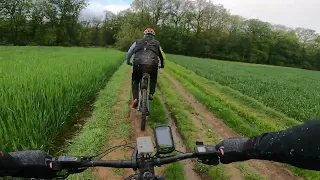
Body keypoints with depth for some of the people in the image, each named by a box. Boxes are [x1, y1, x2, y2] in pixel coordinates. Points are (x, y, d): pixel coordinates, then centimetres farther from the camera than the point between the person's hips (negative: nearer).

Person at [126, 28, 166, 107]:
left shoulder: (138, 41, 24)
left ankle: (135, 98, 7)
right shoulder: (157, 43, 25)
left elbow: (129, 53, 26)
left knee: (135, 81, 24)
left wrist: (128, 62, 44)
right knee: (153, 78, 33)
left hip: (138, 64, 0)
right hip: (152, 65, 0)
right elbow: (162, 56, 34)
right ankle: (151, 94, 21)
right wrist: (162, 65, 52)